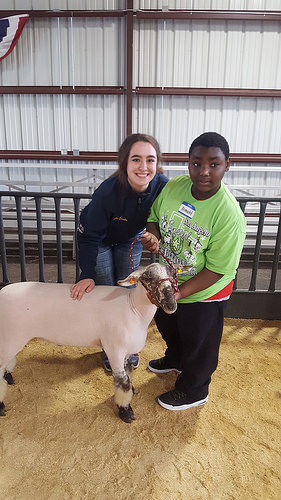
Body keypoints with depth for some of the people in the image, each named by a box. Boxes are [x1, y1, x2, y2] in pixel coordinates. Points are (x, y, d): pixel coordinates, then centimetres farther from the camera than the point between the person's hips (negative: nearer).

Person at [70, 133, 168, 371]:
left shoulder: (162, 185, -29)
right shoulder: (108, 191, -37)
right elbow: (91, 236, -28)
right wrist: (87, 275, -33)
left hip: (129, 240, 3)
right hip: (100, 240, -3)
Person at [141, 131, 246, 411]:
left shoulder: (229, 215, -30)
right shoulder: (174, 186, -15)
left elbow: (216, 270, -26)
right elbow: (155, 217, 2)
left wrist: (179, 294, -32)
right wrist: (153, 236, -20)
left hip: (204, 293, -6)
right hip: (168, 281, 6)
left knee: (198, 344, 19)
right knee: (167, 325, 31)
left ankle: (193, 391, 49)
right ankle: (175, 360, 65)